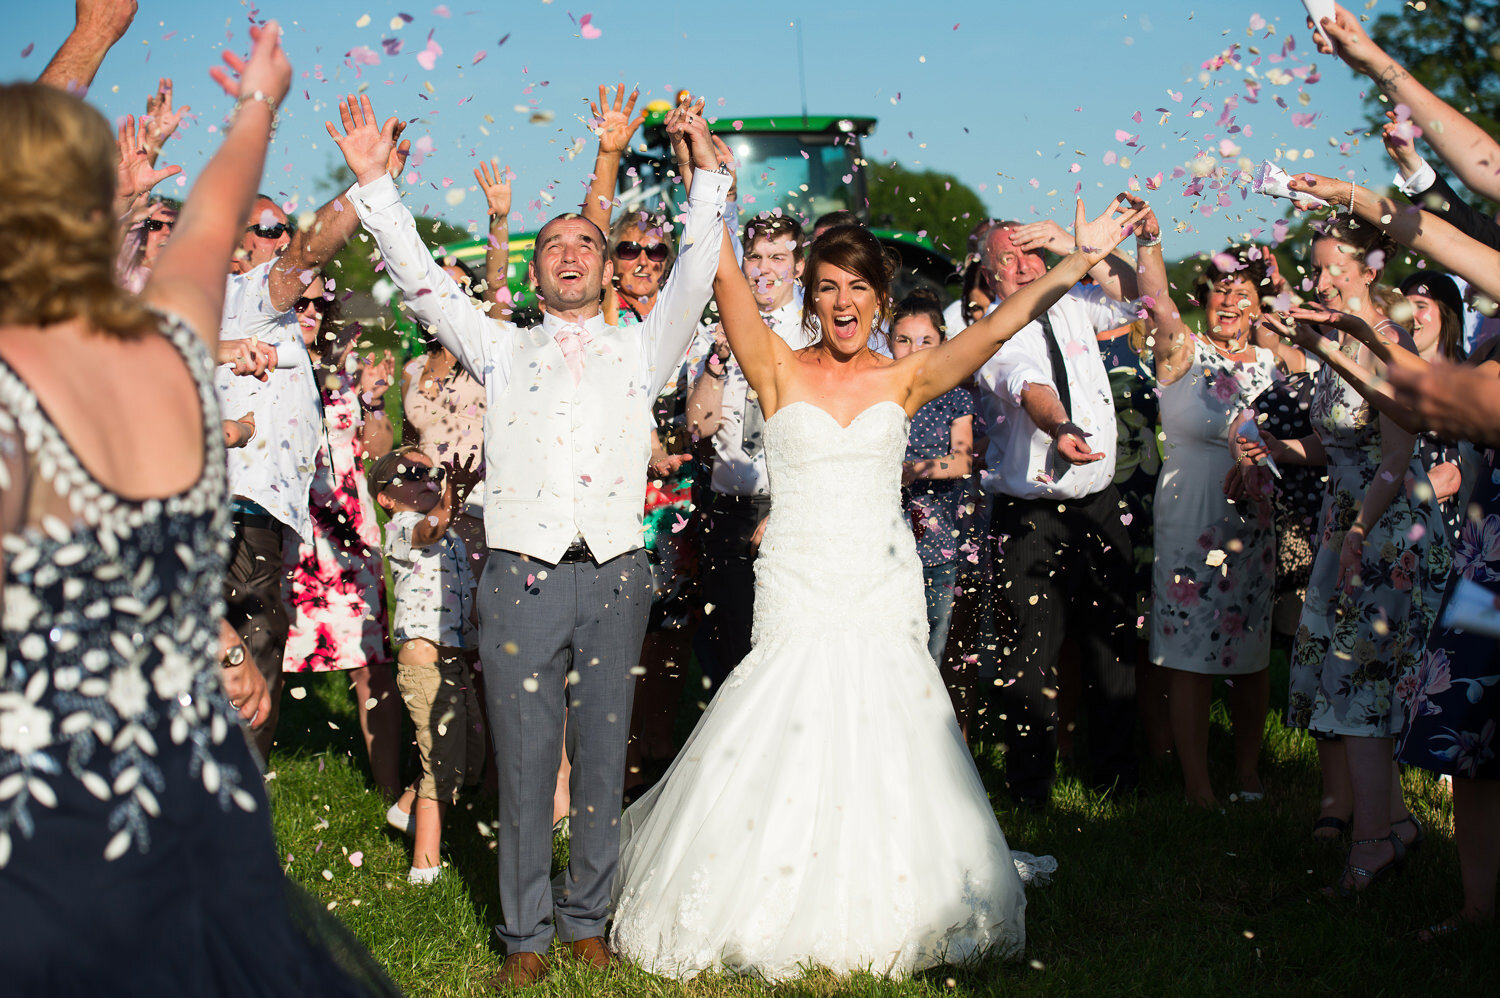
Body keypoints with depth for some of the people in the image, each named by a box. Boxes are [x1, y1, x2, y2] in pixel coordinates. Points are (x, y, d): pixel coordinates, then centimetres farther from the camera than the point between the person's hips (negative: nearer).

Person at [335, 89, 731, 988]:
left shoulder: (641, 350, 16)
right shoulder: (503, 349, 16)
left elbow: (697, 275, 5)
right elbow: (422, 280, 9)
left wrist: (709, 174, -3)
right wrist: (374, 182, 2)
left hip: (614, 576, 1)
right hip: (525, 576, 0)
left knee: (604, 757, 5)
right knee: (525, 762, 1)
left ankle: (588, 918, 17)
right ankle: (526, 934, 9)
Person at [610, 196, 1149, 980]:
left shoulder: (904, 380, 8)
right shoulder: (779, 370, 3)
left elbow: (998, 327, 0)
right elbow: (725, 277, -5)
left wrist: (1079, 260, -8)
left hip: (883, 593, 2)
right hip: (797, 594, -2)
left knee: (886, 761, 2)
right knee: (784, 765, -3)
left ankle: (874, 918, 17)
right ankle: (776, 918, 13)